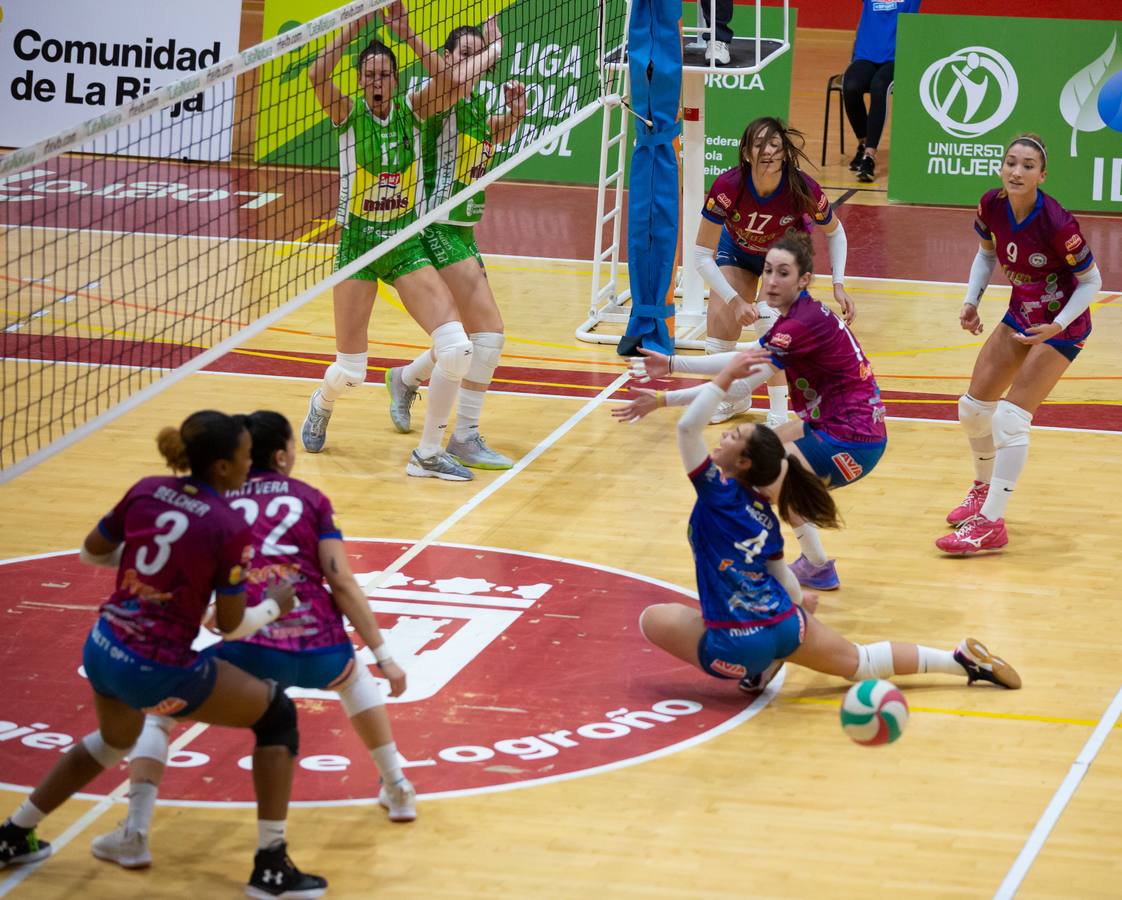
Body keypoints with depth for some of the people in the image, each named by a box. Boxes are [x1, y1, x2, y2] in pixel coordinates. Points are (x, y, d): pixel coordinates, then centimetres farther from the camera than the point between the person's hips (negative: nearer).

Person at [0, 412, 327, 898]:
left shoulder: (147, 491, -1)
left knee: (115, 740, 38)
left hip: (101, 651, 7)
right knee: (277, 714, 12)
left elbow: (92, 551, 13)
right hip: (158, 673, -7)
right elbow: (231, 626, -10)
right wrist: (274, 606, 8)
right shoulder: (230, 529, -17)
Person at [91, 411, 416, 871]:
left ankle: (134, 835, 5)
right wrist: (382, 655, 8)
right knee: (353, 675, 40)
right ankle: (398, 791, 44)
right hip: (320, 650, 2)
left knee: (156, 708, 19)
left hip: (251, 654, -2)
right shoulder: (310, 499, 12)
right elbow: (343, 584, 6)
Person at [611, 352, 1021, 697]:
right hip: (784, 626, 7)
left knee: (652, 618, 12)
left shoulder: (718, 491, -7)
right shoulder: (764, 513, 9)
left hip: (737, 645, -7)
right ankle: (964, 660, 22)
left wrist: (727, 375, -11)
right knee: (861, 662, 26)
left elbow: (687, 427, -17)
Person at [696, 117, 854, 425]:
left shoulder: (804, 190, -35)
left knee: (771, 325, -24)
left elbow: (834, 232, -11)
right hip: (737, 250, 1)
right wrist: (735, 300, -36)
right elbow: (702, 255, -28)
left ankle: (778, 417, -7)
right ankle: (736, 399, 28)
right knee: (719, 329, -5)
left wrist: (839, 285, -19)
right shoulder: (727, 187, -37)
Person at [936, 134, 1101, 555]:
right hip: (1020, 315, 7)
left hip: (1060, 326, -7)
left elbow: (1091, 281, -17)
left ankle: (990, 523, -10)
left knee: (1011, 417, -16)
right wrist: (972, 301, -4)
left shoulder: (1057, 223, -30)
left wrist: (1057, 325, -27)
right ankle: (985, 488, 38)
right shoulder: (992, 205, -13)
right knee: (973, 408, 12)